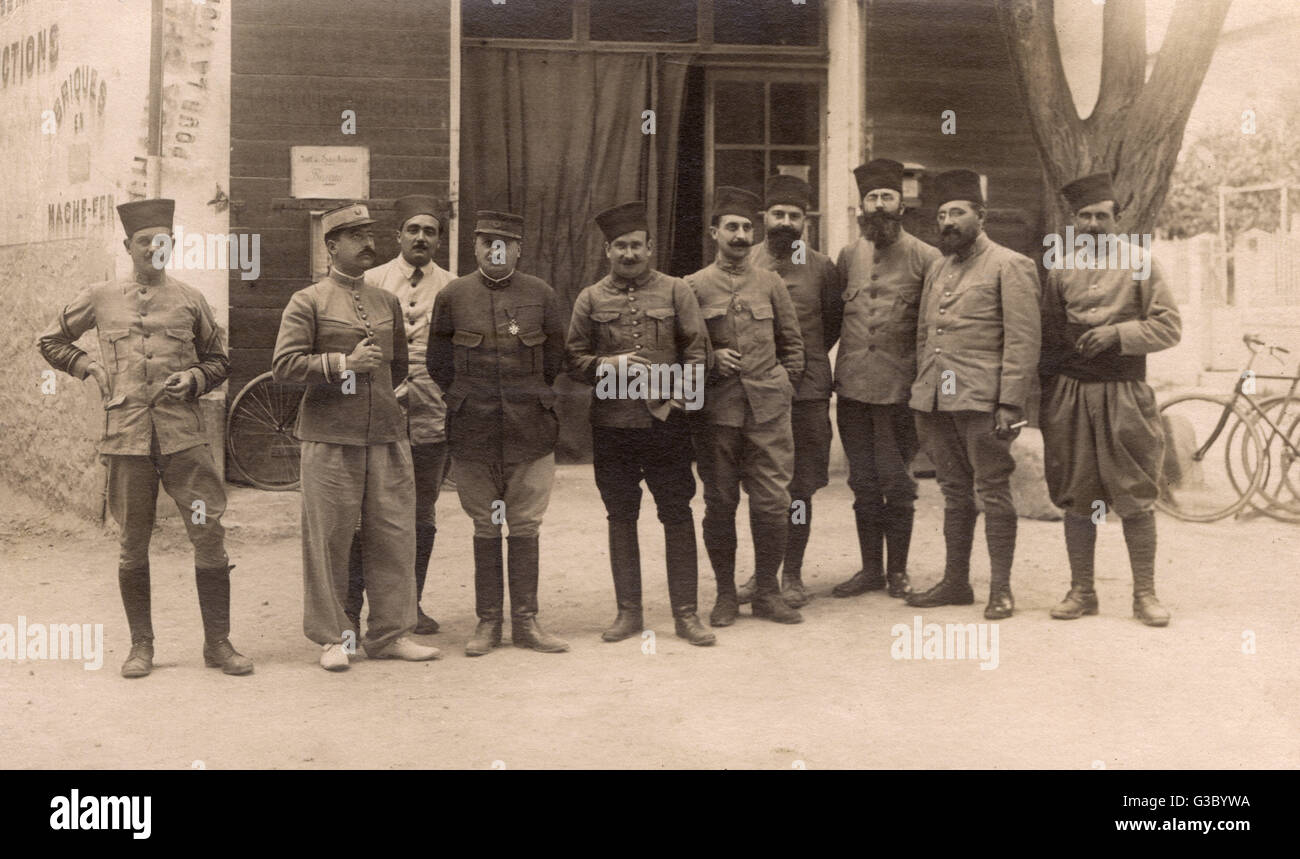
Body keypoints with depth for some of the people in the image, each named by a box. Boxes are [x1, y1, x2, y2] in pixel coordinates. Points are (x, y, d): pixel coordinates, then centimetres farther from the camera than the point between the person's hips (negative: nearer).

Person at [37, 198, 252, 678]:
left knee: (210, 535, -5)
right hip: (127, 436, 0)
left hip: (183, 433, 0)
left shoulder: (189, 300, 9)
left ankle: (218, 643, 5)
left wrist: (194, 378, -2)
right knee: (133, 544, 5)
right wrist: (90, 368, 7)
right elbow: (50, 342, 22)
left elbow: (219, 361, 18)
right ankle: (141, 645, 18)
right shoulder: (100, 299, 9)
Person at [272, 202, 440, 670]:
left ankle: (390, 633, 14)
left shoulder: (388, 302, 16)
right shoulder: (308, 302, 1)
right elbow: (284, 364, -8)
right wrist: (344, 364, -15)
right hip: (329, 438, -4)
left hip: (387, 436, 5)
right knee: (328, 539, 0)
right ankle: (332, 638, 11)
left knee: (394, 535, 4)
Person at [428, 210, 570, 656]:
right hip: (473, 433, 0)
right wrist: (471, 402, 9)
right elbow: (438, 363, 10)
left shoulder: (541, 294, 3)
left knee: (526, 527, 4)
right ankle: (488, 622, 14)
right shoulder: (451, 296, 2)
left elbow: (555, 360, 11)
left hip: (531, 430, 0)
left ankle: (526, 621, 13)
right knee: (485, 528, 6)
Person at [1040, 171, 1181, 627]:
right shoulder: (1061, 269, 9)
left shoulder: (1140, 262, 2)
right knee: (1076, 498, 6)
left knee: (1136, 498, -1)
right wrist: (1047, 397, 8)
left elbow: (1169, 326, -2)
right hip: (1070, 395, 2)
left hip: (1125, 395, -2)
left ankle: (1145, 594, 9)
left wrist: (1118, 333, -15)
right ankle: (1081, 591, 16)